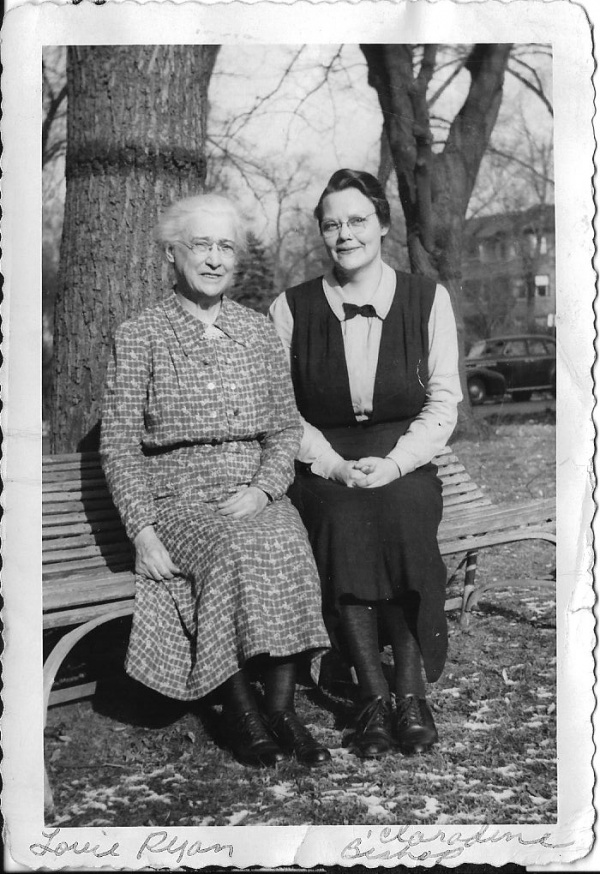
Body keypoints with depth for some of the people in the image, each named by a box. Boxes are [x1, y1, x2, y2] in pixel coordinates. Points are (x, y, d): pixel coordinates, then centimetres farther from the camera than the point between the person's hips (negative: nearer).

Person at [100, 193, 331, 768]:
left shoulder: (258, 332, 13)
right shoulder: (139, 336, 3)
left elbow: (285, 425, 12)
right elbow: (118, 444, 1)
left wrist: (263, 489, -7)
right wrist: (142, 531, -11)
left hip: (254, 492, 3)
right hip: (177, 494, -2)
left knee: (288, 547, -30)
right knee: (235, 550, -33)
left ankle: (280, 705, -19)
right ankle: (240, 705, -18)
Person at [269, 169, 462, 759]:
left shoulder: (428, 299, 6)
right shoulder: (291, 308, 6)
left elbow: (443, 401, 4)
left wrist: (393, 464, -12)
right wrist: (335, 466, -11)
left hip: (403, 462, 0)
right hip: (322, 464, 0)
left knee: (401, 513, -33)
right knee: (342, 519, -32)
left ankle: (411, 689, -23)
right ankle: (373, 696, -23)